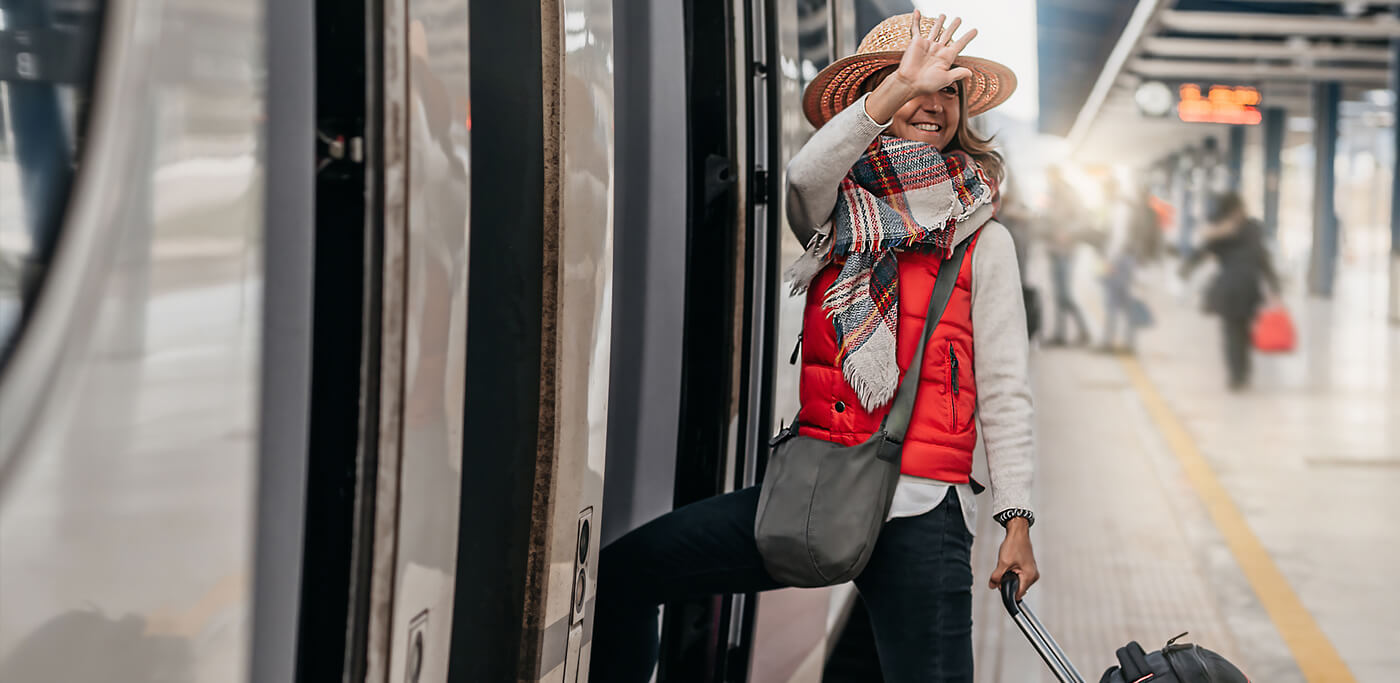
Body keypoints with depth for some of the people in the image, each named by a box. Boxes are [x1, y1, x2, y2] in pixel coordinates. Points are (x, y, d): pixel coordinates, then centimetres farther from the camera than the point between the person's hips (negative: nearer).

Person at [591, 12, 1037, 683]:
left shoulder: (982, 242, 7)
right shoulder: (837, 215, 11)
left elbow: (1003, 389, 5)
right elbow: (805, 175, -14)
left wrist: (1016, 517, -3)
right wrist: (900, 86, -26)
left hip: (920, 508, -2)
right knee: (621, 569, -7)